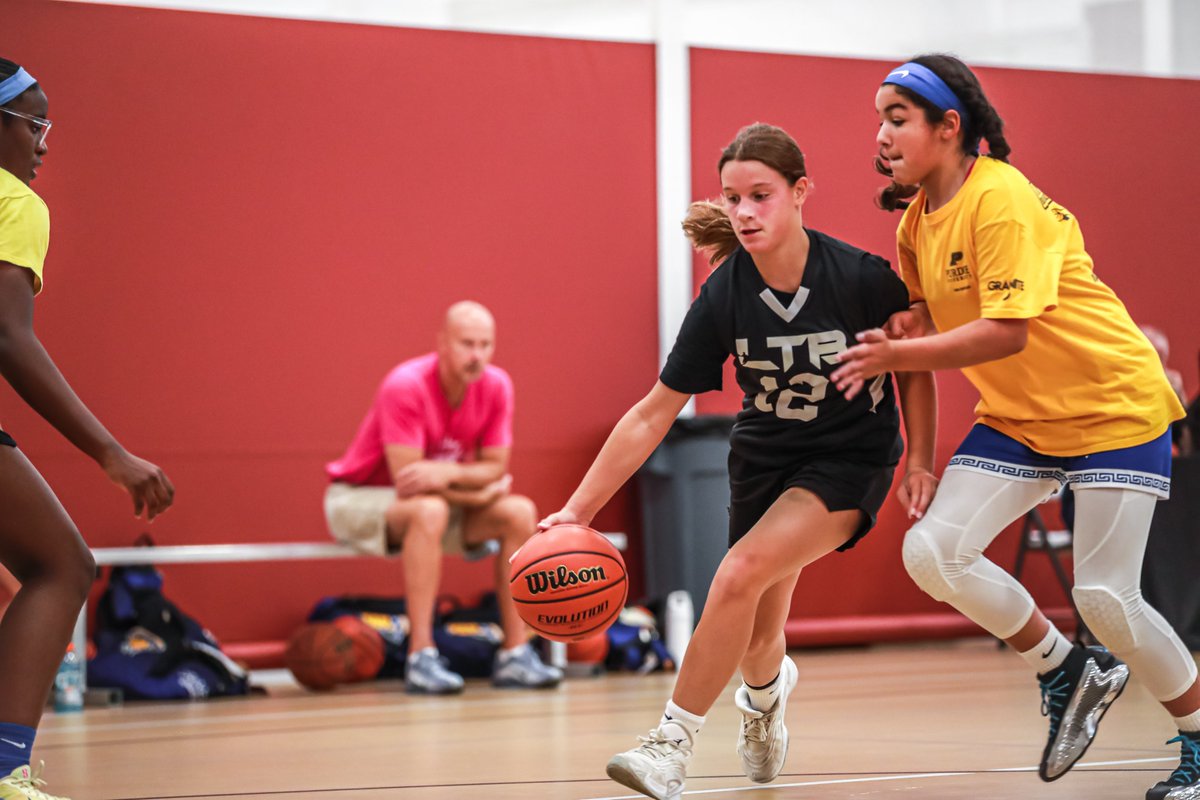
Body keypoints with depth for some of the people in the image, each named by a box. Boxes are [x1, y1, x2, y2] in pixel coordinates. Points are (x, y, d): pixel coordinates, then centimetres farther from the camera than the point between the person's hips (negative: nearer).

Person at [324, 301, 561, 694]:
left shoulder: (496, 386, -10)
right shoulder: (406, 386, -28)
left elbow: (496, 467, -9)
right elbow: (408, 480, -30)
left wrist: (449, 473, -30)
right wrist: (478, 492, -19)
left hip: (443, 500, 6)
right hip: (358, 497, -6)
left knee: (520, 512, -13)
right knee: (429, 509, -37)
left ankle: (515, 654, -12)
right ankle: (421, 658, -38)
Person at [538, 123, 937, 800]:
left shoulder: (862, 278, -22)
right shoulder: (723, 298, -16)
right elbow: (652, 415, -12)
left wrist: (920, 459, -7)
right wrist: (578, 509, -17)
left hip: (851, 459, -3)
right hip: (765, 457, 3)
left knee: (742, 572, -27)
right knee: (756, 641, 10)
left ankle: (674, 743, -16)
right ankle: (767, 692, 50)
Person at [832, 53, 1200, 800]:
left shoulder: (1000, 200, -22)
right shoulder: (917, 222, 4)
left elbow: (1007, 332, -29)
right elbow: (930, 314, 19)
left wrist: (897, 355, -28)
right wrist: (907, 325, -3)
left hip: (1114, 406, -8)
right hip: (1018, 419, 8)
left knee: (1105, 596, -12)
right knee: (933, 552, -9)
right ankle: (1067, 672, 12)